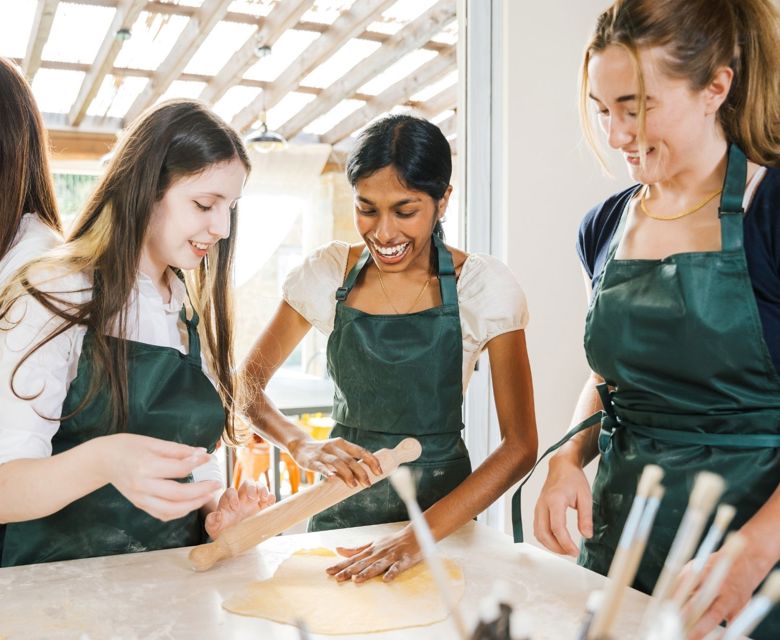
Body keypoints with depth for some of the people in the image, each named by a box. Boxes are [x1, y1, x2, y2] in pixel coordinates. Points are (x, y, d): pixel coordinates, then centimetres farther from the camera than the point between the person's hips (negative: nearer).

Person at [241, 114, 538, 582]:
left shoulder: (483, 285, -13)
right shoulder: (330, 272, -6)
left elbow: (520, 446, -15)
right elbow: (247, 383, -2)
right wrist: (302, 446, -23)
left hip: (441, 503, -1)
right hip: (341, 504, 2)